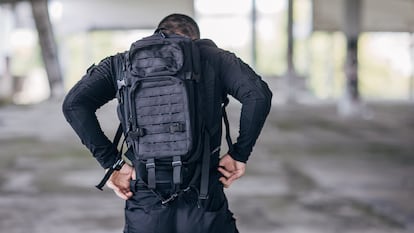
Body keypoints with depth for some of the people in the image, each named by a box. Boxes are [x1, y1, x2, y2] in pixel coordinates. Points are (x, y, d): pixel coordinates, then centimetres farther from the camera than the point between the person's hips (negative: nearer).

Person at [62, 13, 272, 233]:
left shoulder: (123, 62, 10)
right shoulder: (213, 58, 7)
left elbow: (74, 104, -1)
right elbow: (258, 95, -9)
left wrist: (110, 162, 2)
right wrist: (239, 155, 1)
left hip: (145, 204, 1)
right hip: (204, 203, -1)